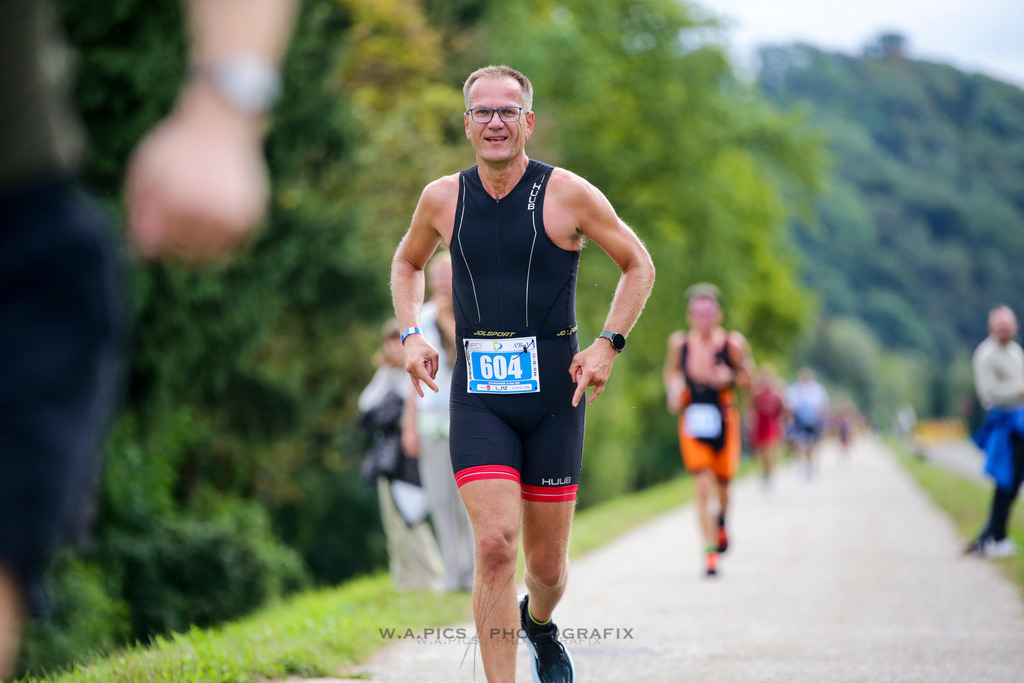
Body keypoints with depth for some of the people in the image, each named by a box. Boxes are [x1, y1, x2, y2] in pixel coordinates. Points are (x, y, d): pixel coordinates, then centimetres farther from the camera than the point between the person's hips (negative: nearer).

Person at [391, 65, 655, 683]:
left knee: (548, 565, 9)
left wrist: (608, 345, -4)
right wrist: (412, 334, 7)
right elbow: (408, 263, 23)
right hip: (478, 395, 0)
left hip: (554, 394, 0)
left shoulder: (567, 194, -4)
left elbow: (640, 266, 6)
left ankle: (540, 623, 45)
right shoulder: (443, 198, 3)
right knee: (495, 545, -18)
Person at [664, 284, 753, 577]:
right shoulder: (679, 343, -3)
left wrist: (729, 378, -17)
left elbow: (747, 377, 3)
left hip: (724, 420, 0)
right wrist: (674, 390, -4)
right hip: (693, 421, 0)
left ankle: (722, 521, 46)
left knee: (722, 484, 10)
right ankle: (710, 552, -7)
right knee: (703, 487, -11)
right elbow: (671, 371, 15)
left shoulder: (733, 343, -8)